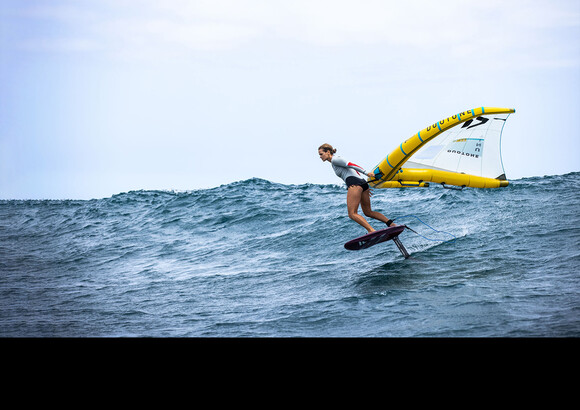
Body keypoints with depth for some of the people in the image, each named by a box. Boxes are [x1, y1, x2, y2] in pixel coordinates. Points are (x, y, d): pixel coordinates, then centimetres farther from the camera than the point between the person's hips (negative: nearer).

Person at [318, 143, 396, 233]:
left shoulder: (334, 160, -2)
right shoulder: (336, 161, 26)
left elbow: (350, 165, -11)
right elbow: (354, 170, 27)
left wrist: (366, 173, -19)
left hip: (354, 184, -10)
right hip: (362, 182, 10)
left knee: (352, 214, -11)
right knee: (368, 212, 16)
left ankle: (372, 231, -23)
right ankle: (391, 224, 8)